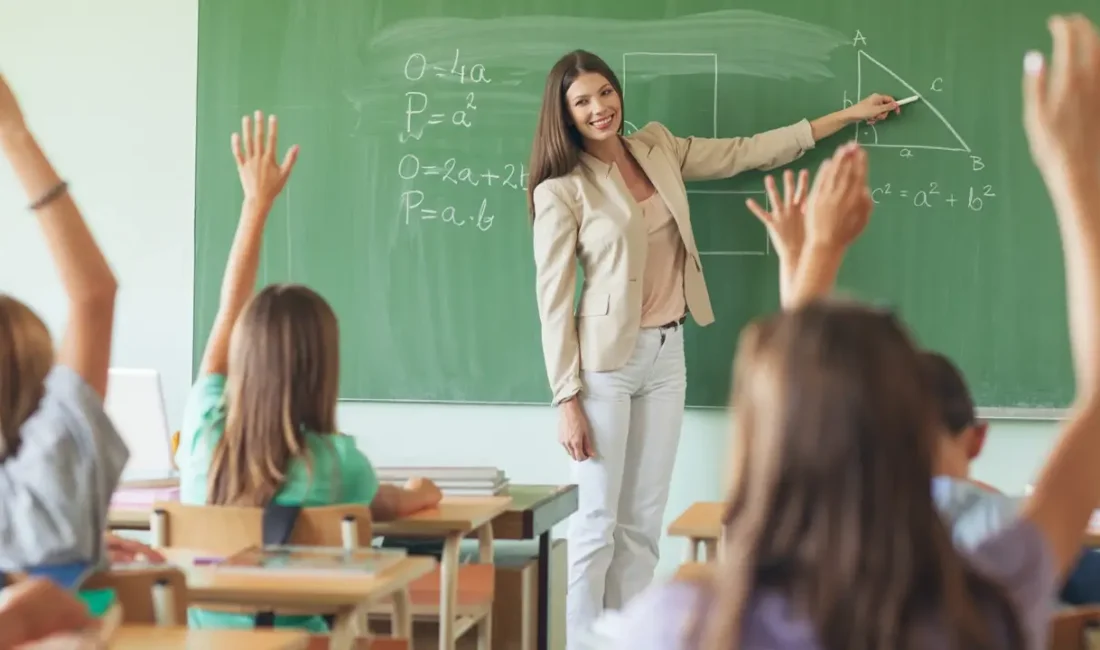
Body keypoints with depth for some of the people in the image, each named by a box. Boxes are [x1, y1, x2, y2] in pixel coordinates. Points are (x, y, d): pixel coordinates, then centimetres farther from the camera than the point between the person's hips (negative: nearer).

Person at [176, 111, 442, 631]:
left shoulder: (204, 431, -13)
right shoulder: (334, 462, -19)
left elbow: (228, 312, 3)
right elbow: (389, 505, 6)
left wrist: (257, 202, 14)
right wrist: (423, 493, 30)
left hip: (199, 636, 3)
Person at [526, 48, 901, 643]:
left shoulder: (657, 148, 8)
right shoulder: (562, 190, -9)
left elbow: (745, 153, 15)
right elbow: (553, 300, -10)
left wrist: (849, 115, 17)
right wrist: (566, 399, -14)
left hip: (667, 354, 6)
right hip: (606, 360, -6)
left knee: (645, 520, 9)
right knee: (598, 520, -2)